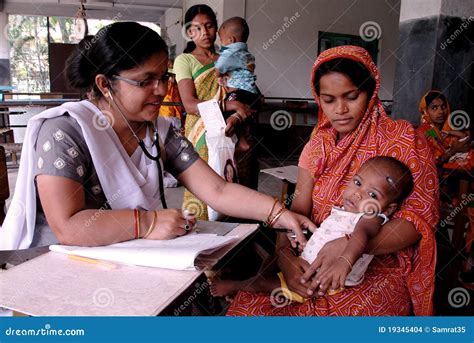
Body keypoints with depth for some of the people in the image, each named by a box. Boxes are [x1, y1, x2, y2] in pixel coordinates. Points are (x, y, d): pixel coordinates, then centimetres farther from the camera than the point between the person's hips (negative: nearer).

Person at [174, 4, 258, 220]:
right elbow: (190, 105, -7)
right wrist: (230, 105, -20)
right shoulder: (184, 60, 6)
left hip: (233, 136, 4)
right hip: (203, 137, -3)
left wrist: (235, 118, -9)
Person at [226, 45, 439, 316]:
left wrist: (349, 246, -26)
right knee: (248, 305, -19)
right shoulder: (318, 145, 8)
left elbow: (420, 218, -11)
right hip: (315, 267, 3)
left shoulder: (403, 140, -5)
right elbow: (298, 210, 1)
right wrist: (284, 253, -20)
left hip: (379, 271, -2)